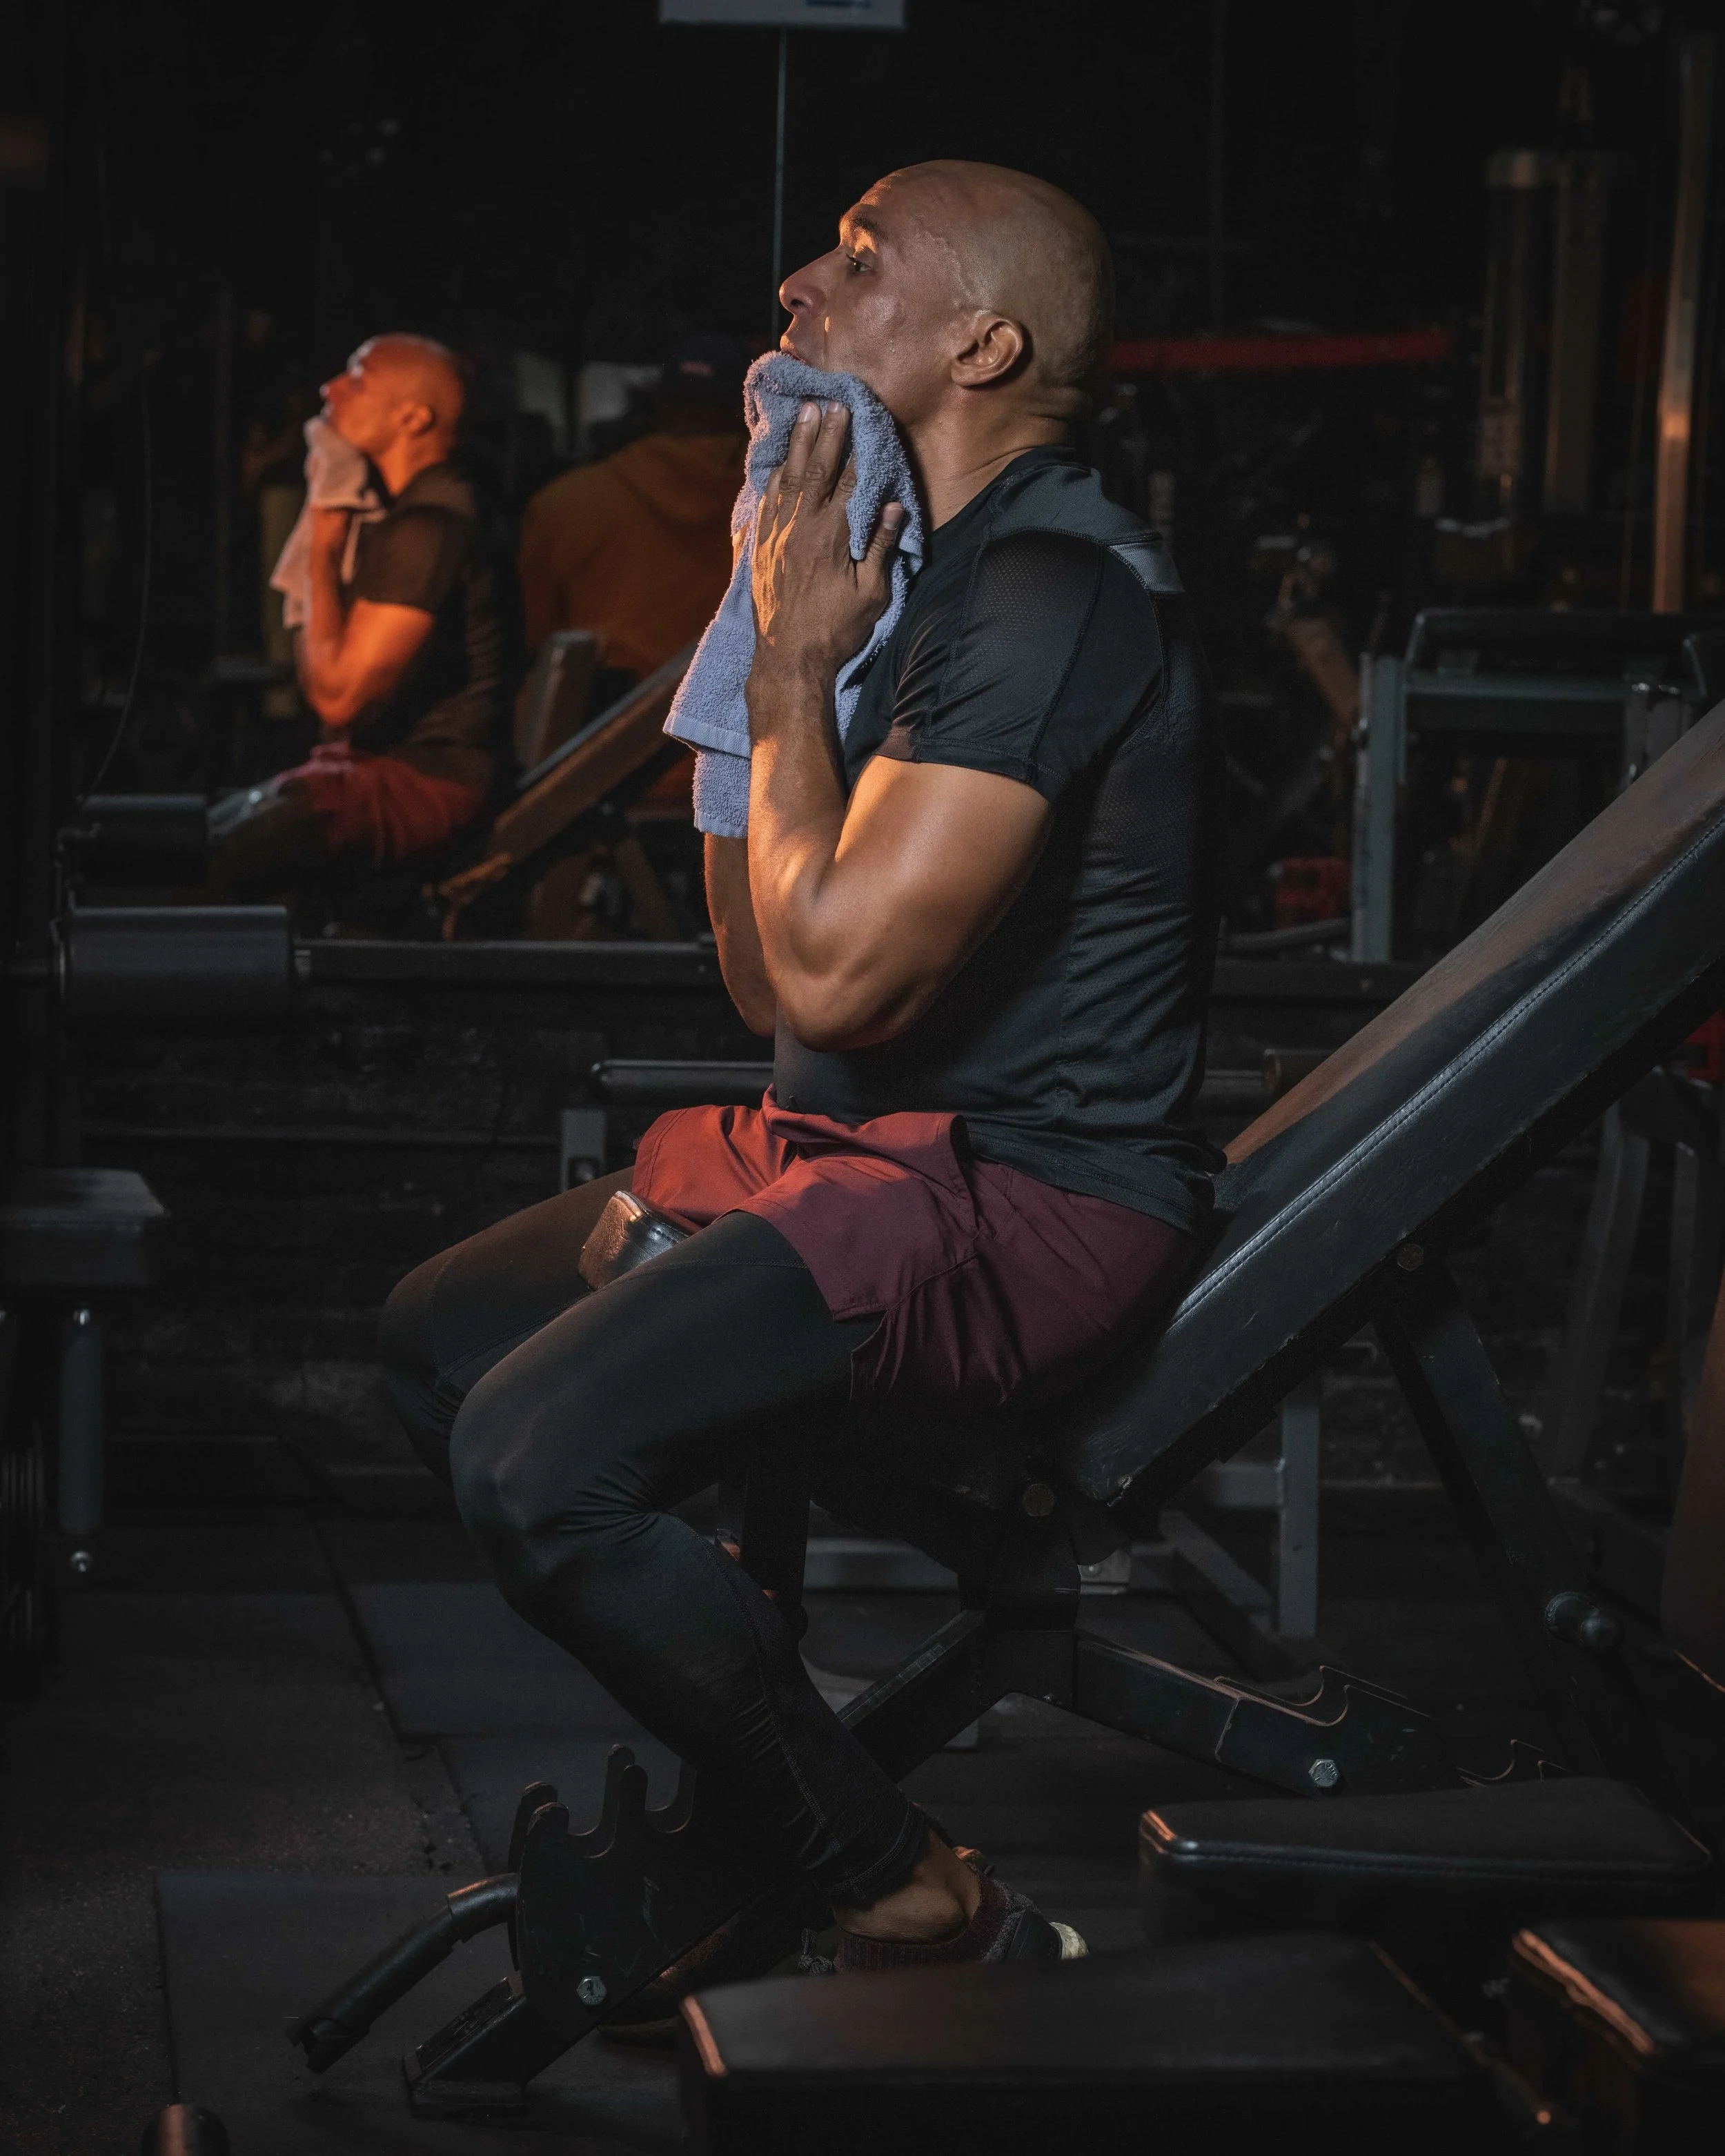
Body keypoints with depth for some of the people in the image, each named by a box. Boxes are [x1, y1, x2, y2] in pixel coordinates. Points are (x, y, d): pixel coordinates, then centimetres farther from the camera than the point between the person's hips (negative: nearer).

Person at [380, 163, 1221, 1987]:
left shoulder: (1050, 593, -18)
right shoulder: (929, 572, 15)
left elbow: (834, 969, -25)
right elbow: (762, 978, 15)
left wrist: (798, 666, -11)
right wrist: (765, 638, 8)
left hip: (1020, 1191, -11)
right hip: (860, 1147, 11)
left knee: (538, 1454, -26)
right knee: (438, 1336, 17)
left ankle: (920, 1915, -14)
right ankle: (739, 1812, 17)